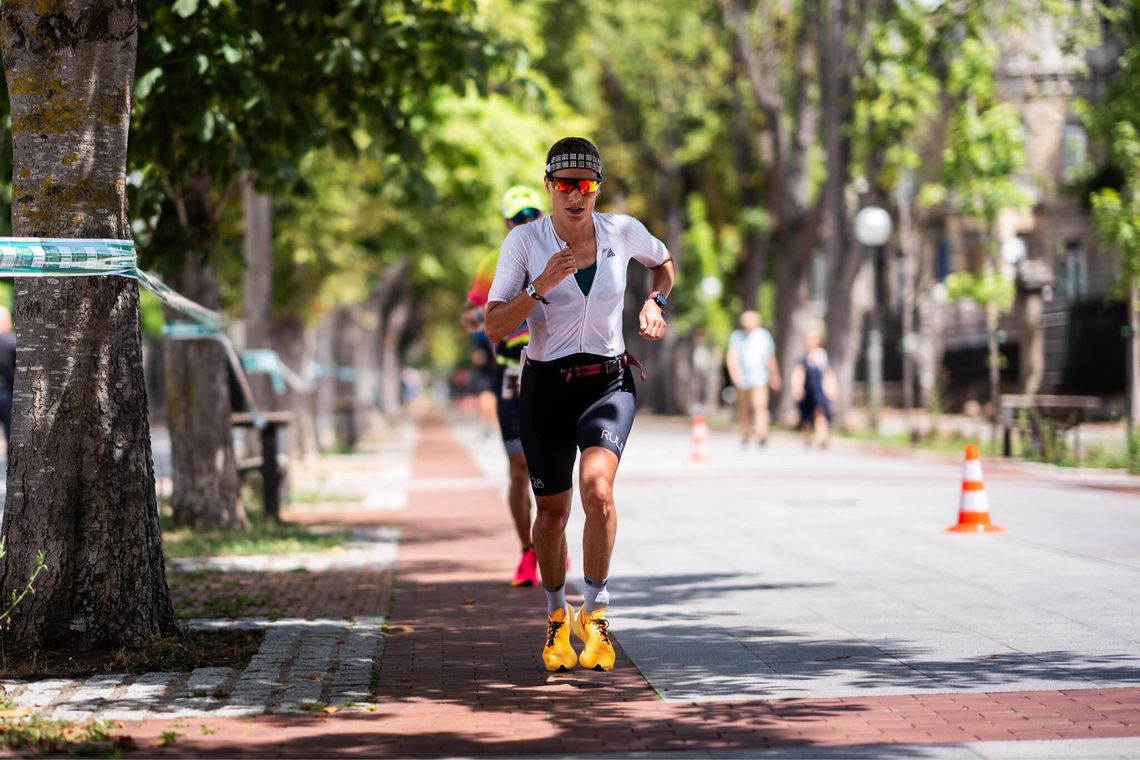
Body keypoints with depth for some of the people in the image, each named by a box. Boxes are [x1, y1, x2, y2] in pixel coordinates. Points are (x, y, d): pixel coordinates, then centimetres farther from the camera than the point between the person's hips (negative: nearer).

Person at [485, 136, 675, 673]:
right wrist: (540, 287, -26)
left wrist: (656, 303, 3)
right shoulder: (524, 241, -8)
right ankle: (557, 618, 31)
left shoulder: (622, 231, -2)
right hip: (546, 386, 0)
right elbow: (494, 328, -13)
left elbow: (664, 262, 22)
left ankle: (595, 613, -10)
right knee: (552, 512, 7)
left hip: (608, 383, 0)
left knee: (597, 489, -24)